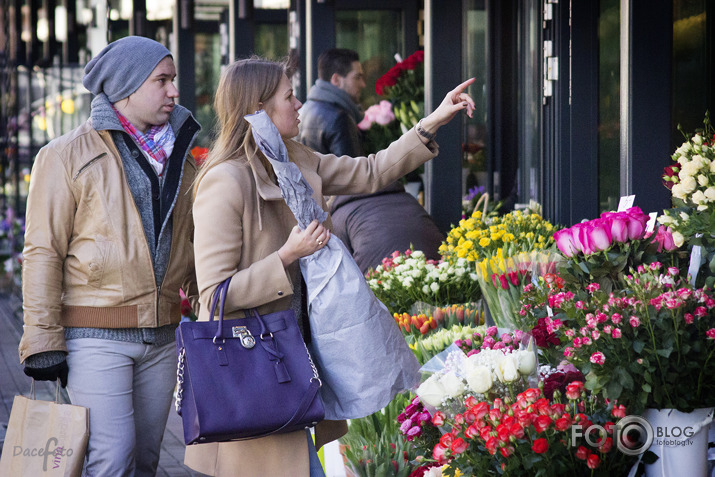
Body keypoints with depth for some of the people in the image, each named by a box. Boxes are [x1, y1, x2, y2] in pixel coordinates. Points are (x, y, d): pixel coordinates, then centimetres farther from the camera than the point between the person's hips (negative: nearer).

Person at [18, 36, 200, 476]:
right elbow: (43, 251, -6)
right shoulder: (67, 155, -4)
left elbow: (195, 243, 21)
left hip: (162, 336, 6)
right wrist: (44, 341, -11)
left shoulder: (178, 157, 13)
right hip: (96, 336, -6)